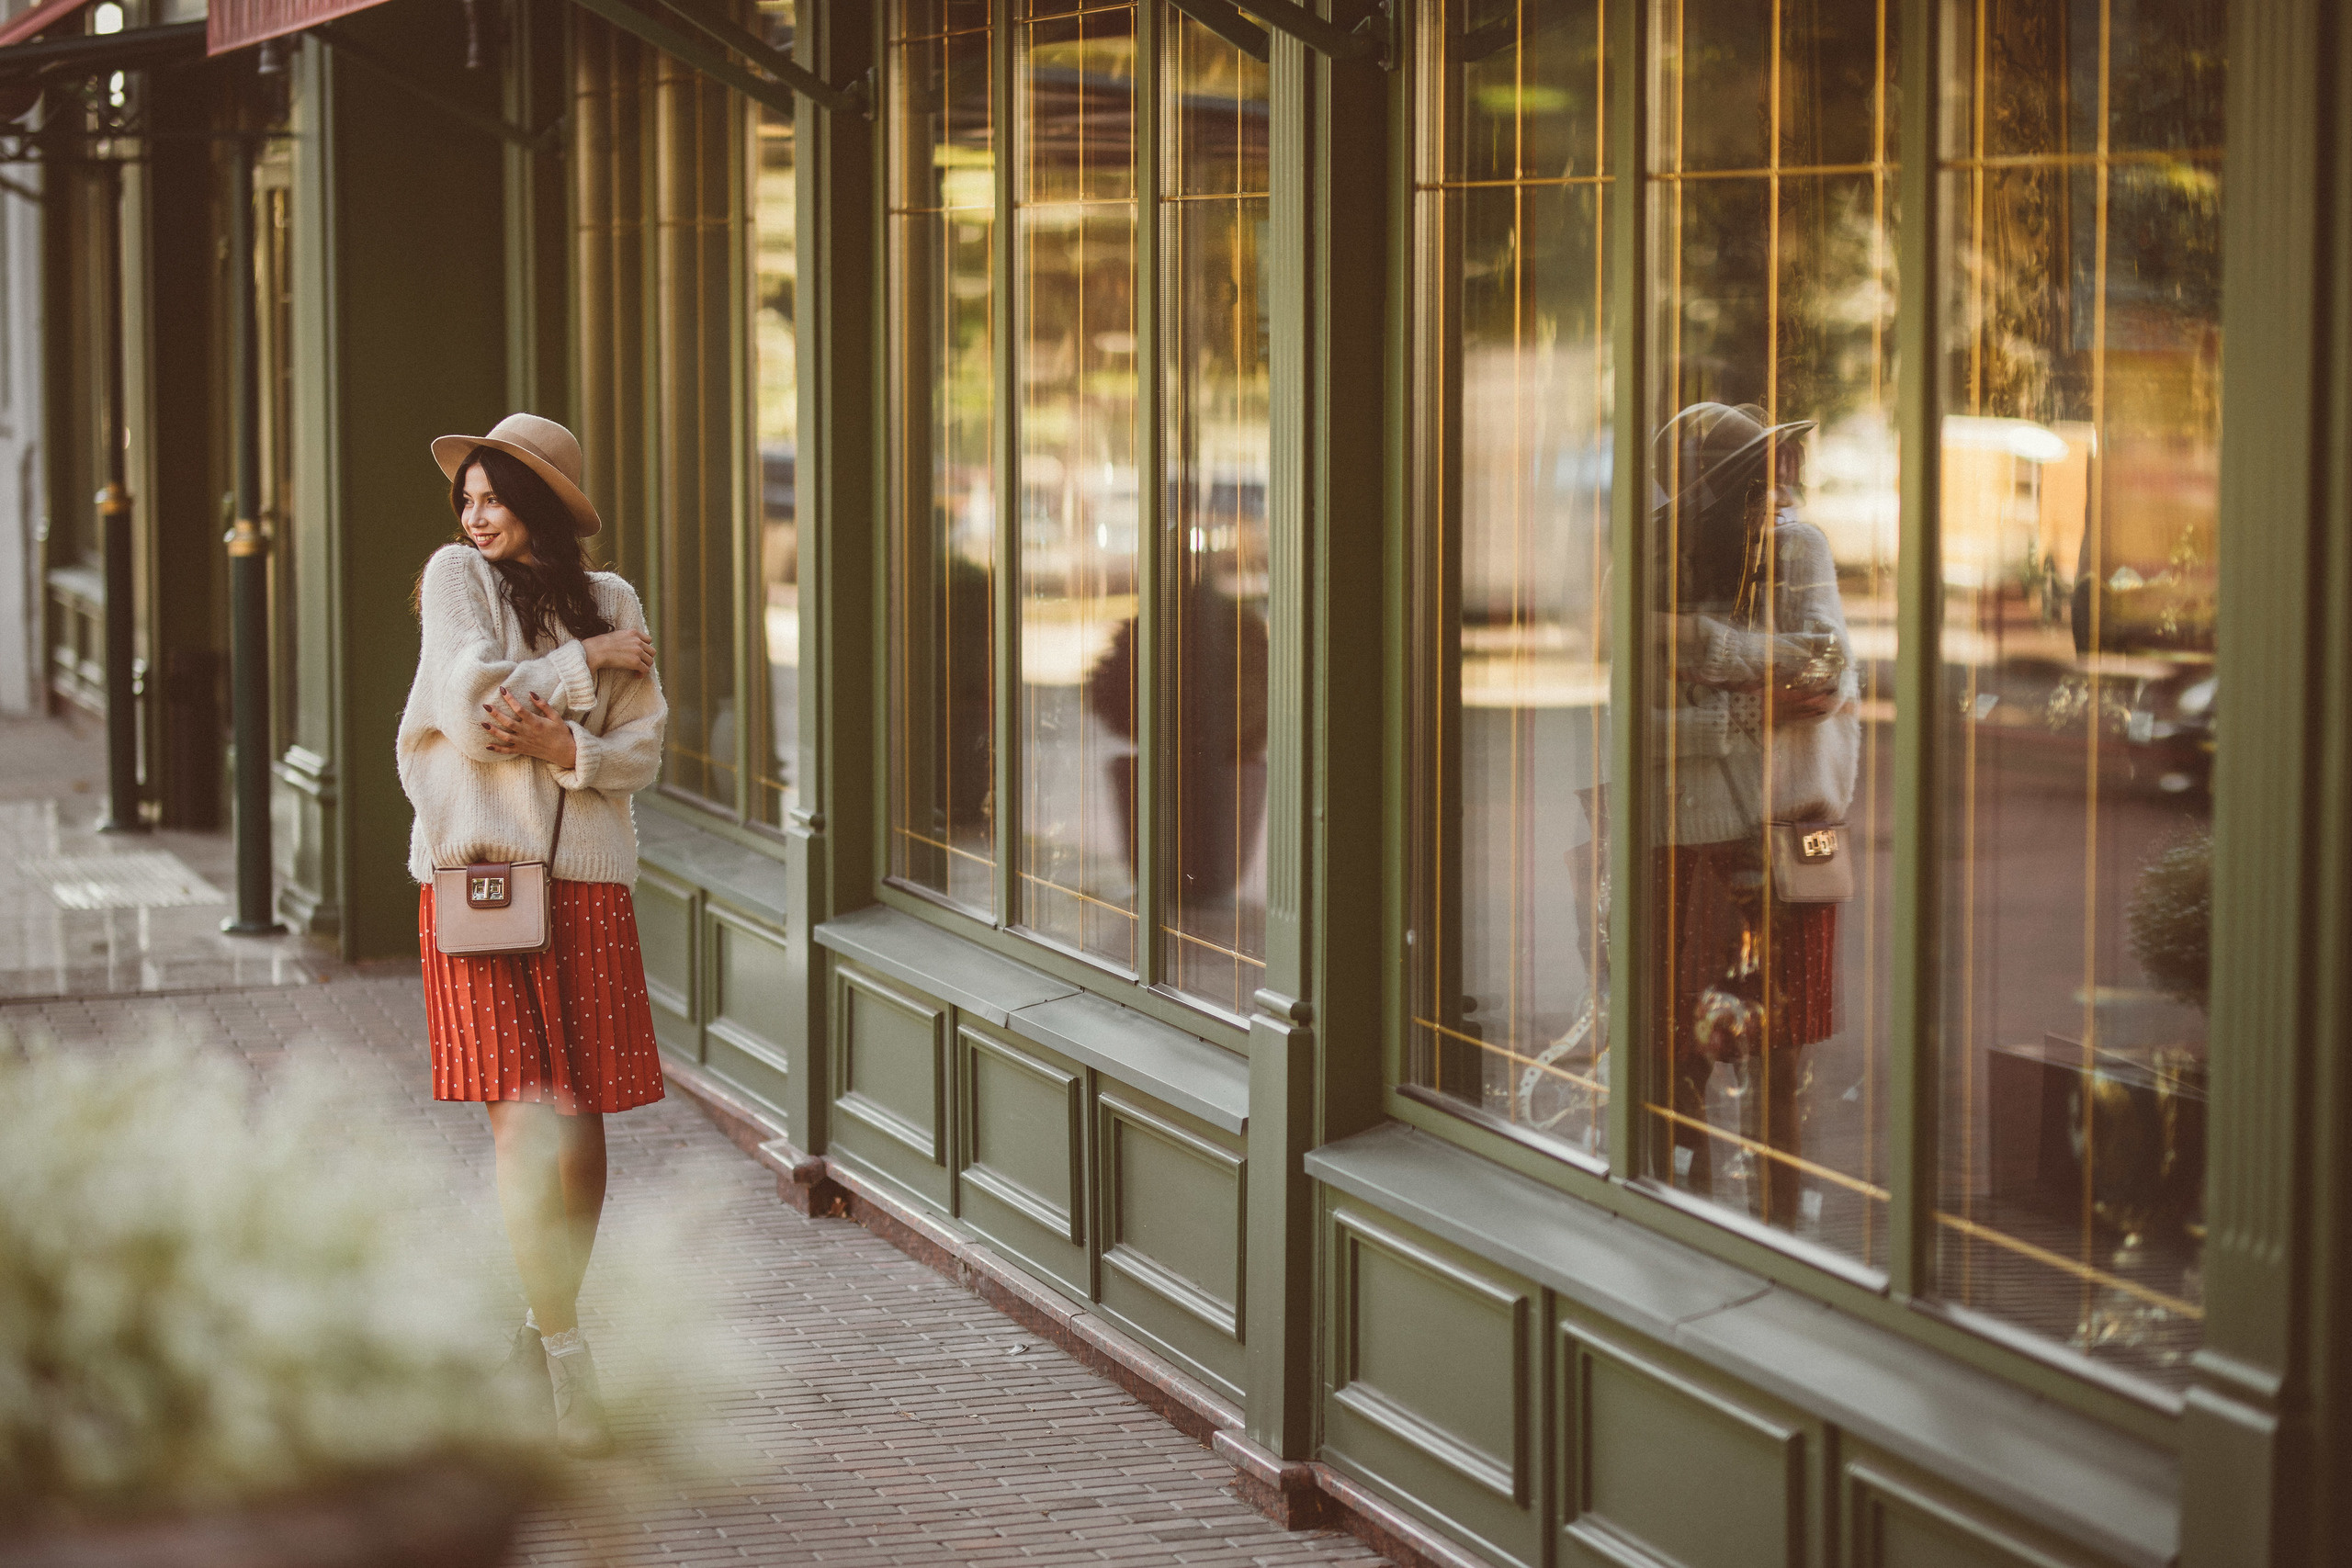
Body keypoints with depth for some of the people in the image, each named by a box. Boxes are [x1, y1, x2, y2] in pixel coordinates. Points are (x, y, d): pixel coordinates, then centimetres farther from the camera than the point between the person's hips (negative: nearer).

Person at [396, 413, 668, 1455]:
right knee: (524, 1122, -9)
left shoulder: (611, 601, 10)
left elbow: (643, 751, 7)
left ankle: (544, 1328, 24)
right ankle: (566, 1358, -5)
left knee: (584, 1126, 5)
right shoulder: (456, 576, 2)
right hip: (479, 872, -3)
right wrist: (586, 661, -5)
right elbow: (473, 711, -10)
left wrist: (566, 749, -11)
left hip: (587, 879, 3)